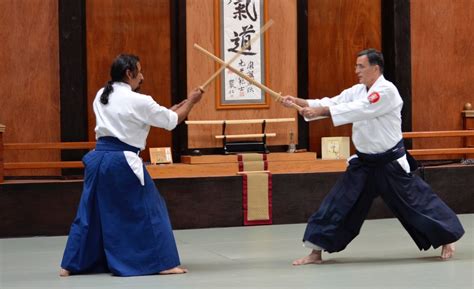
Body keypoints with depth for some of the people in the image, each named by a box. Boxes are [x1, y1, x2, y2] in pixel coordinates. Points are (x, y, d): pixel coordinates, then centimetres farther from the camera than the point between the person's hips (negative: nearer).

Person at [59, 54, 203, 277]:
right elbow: (171, 121, 1)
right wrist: (191, 101, 18)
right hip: (122, 162, -7)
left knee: (90, 212, 15)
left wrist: (170, 110, 20)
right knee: (149, 210, 3)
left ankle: (71, 265, 18)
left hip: (98, 158, 7)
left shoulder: (101, 97, 11)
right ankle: (164, 263, 4)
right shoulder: (138, 101, -9)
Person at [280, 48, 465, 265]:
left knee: (416, 202, 0)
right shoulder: (357, 91, 5)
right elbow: (332, 104, -2)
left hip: (390, 163, -7)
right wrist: (300, 102, -17)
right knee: (337, 203, 1)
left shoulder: (387, 91, -19)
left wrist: (320, 111, -34)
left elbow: (359, 110, -30)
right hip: (364, 163, 7)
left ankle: (447, 240, 21)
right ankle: (316, 252, 5)